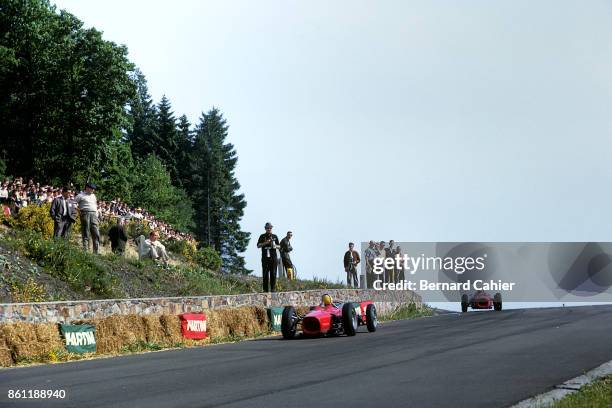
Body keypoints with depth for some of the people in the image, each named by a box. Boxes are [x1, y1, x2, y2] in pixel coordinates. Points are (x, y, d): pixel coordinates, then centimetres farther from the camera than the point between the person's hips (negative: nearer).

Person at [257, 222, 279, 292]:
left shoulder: (275, 236, 14)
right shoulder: (262, 236, 8)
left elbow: (279, 246, 18)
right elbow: (258, 245, 2)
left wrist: (275, 246, -4)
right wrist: (265, 243, -13)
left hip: (273, 257, 1)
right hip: (265, 257, -1)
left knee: (273, 273, -3)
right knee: (265, 274, -2)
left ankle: (273, 288, 1)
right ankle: (265, 289, 1)